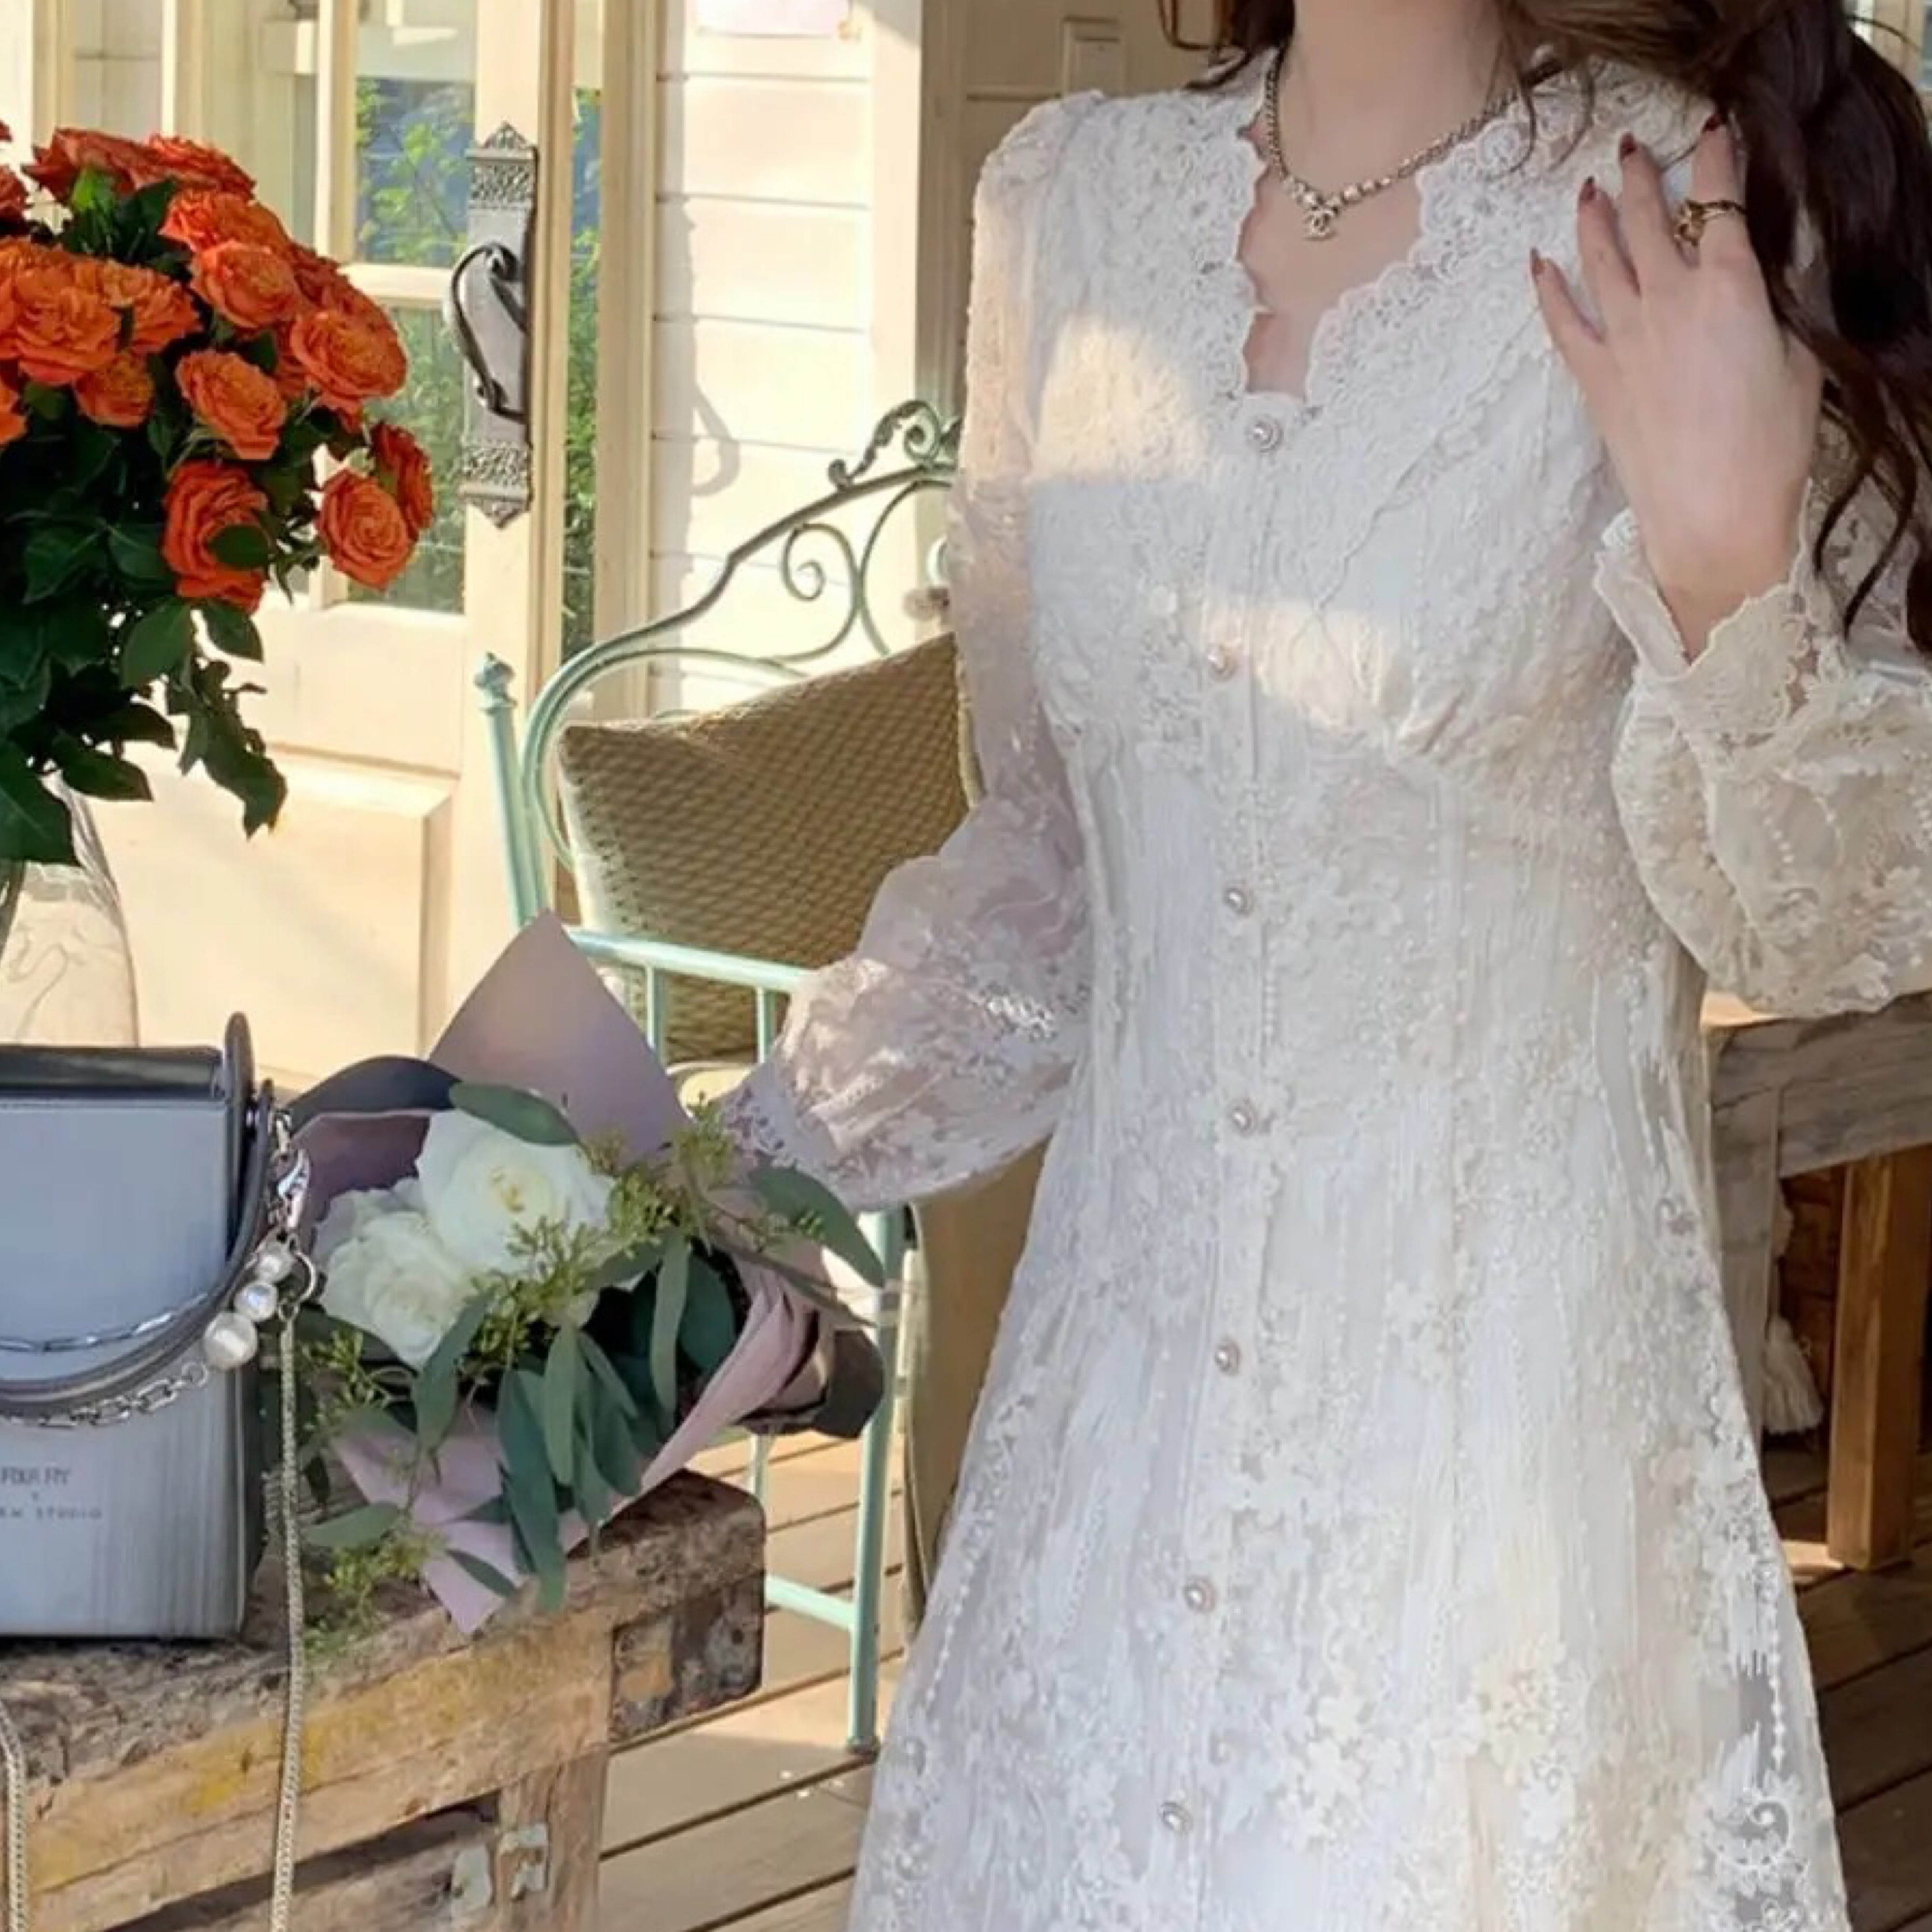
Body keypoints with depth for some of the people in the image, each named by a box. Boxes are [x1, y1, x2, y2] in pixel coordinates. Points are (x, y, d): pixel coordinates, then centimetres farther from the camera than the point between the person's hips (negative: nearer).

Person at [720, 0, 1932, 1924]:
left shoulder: (1692, 220, -11)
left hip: (1502, 1387, -4)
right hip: (1118, 1383, 4)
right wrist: (745, 1164, 8)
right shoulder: (1075, 196, 2)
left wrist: (1730, 575, -24)